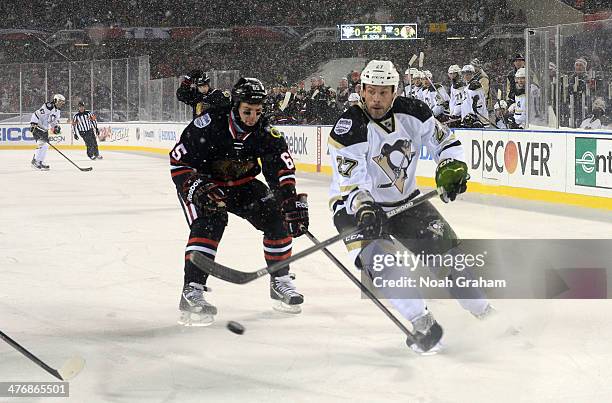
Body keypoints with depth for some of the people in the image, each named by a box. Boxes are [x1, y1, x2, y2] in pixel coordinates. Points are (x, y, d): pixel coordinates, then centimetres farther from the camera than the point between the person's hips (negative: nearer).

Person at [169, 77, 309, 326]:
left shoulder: (265, 133, -18)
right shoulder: (209, 125, -28)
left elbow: (282, 168, -18)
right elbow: (178, 161, -22)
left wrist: (293, 202, -30)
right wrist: (199, 187, -34)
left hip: (240, 184, 5)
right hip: (201, 182, -5)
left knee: (275, 214, -8)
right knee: (210, 221, -30)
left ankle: (280, 281, 8)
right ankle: (192, 291, -31)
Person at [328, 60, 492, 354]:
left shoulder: (411, 112, -9)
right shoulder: (349, 128, -24)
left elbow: (444, 140, 6)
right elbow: (348, 184, -29)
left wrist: (452, 169, -12)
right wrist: (364, 209, -47)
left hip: (405, 199, 5)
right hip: (357, 205, -4)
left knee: (445, 246, -1)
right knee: (380, 259, -27)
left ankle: (484, 312, 16)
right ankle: (424, 326, -19)